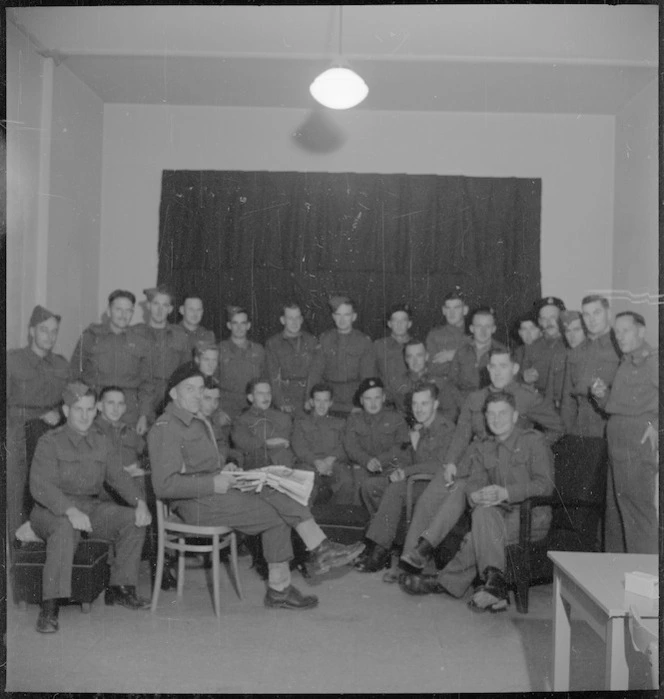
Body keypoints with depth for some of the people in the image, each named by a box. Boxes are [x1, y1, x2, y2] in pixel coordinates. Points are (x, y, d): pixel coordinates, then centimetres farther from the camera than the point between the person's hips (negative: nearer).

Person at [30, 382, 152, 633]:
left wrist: (139, 502, -14)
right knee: (65, 529, -37)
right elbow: (40, 485, -20)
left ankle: (119, 589, -1)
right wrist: (70, 510, -36)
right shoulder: (50, 442, -7)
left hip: (91, 507, 5)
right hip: (52, 510, -5)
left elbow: (118, 476, 6)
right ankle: (49, 608, -33)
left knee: (133, 519, -14)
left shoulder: (101, 442, 10)